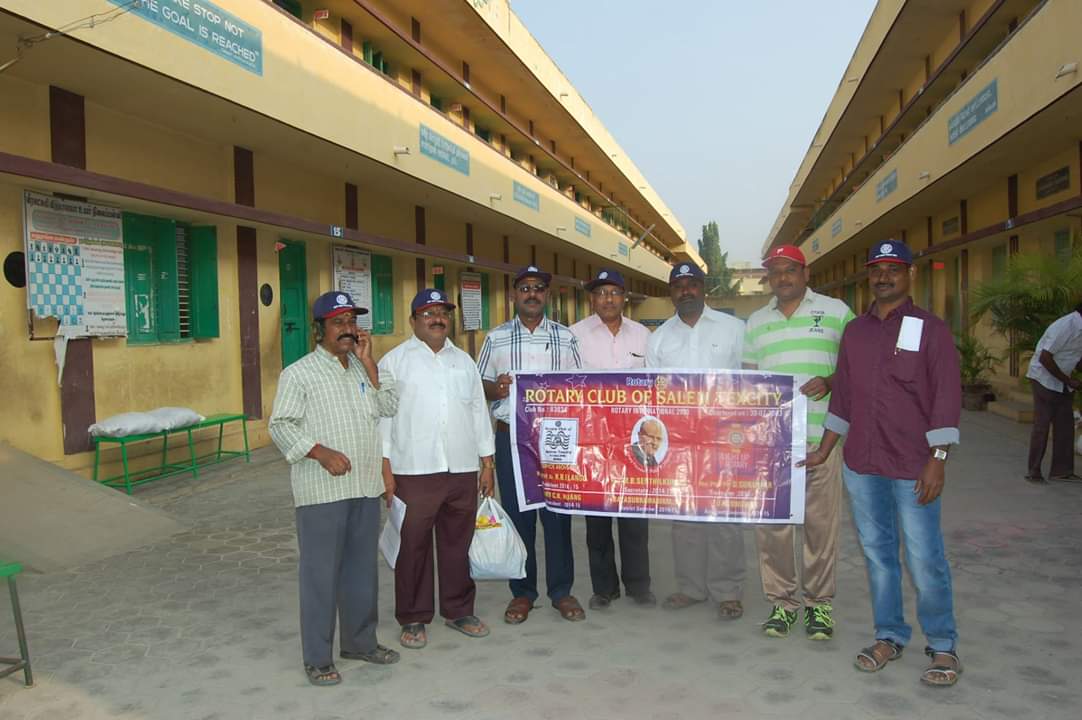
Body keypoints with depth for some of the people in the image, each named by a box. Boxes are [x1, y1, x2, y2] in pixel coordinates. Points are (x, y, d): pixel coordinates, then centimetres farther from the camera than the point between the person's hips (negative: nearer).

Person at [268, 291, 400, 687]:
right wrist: (322, 452, -21)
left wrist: (368, 363, -5)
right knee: (320, 572, 1)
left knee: (362, 567, 15)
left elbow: (389, 408, 3)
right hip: (321, 491, -6)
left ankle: (360, 641, 31)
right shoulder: (298, 373, -5)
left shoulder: (364, 368, 13)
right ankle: (317, 658, 14)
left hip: (365, 487, 6)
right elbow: (280, 426, -9)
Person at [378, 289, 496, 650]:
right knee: (414, 545, 3)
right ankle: (413, 618, 18)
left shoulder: (464, 361, 14)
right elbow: (383, 414, -2)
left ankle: (458, 610, 27)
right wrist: (385, 466, -8)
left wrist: (487, 463, 12)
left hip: (463, 470, 4)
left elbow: (478, 411, 15)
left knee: (458, 542, 12)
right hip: (414, 470, -4)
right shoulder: (394, 361, 1)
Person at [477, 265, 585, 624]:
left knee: (557, 511, 4)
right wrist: (496, 389, -13)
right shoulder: (496, 337, 8)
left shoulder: (564, 336, 9)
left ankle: (561, 590, 18)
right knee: (517, 513, 6)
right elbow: (479, 385, 8)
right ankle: (522, 592, 19)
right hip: (511, 436, 0)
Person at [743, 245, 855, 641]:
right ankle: (781, 600, 18)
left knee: (820, 523, 4)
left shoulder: (835, 311, 5)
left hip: (821, 434, -3)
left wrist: (829, 381, -14)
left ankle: (819, 602, 18)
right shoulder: (756, 322, 16)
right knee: (771, 523, 5)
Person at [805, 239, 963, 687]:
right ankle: (889, 637, 26)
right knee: (877, 554, 12)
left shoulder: (931, 329, -3)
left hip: (912, 467, -4)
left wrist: (937, 460, -12)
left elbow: (947, 397, -7)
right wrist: (823, 450, 15)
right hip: (861, 465, 5)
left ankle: (942, 646, 18)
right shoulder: (854, 331, 11)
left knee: (924, 559, 0)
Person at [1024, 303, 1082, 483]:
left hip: (1063, 382, 8)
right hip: (1045, 379, -8)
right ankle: (1034, 471, 4)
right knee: (1041, 426, -4)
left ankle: (1061, 470, 15)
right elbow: (1045, 358, -24)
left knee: (1065, 426, 7)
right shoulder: (1066, 326, -22)